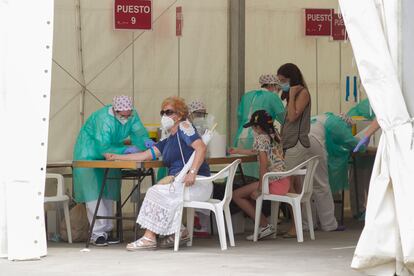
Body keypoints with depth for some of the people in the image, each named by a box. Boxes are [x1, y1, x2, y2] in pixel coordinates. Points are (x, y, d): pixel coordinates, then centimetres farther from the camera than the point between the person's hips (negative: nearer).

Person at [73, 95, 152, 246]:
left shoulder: (132, 116, -13)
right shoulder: (103, 119, -34)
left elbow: (139, 133, -18)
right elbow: (103, 148, -36)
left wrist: (145, 141, -42)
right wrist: (126, 149, -44)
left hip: (110, 154, 7)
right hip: (89, 153, -7)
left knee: (108, 192, 8)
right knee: (93, 192, -14)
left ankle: (106, 231, 13)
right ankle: (98, 233, -17)